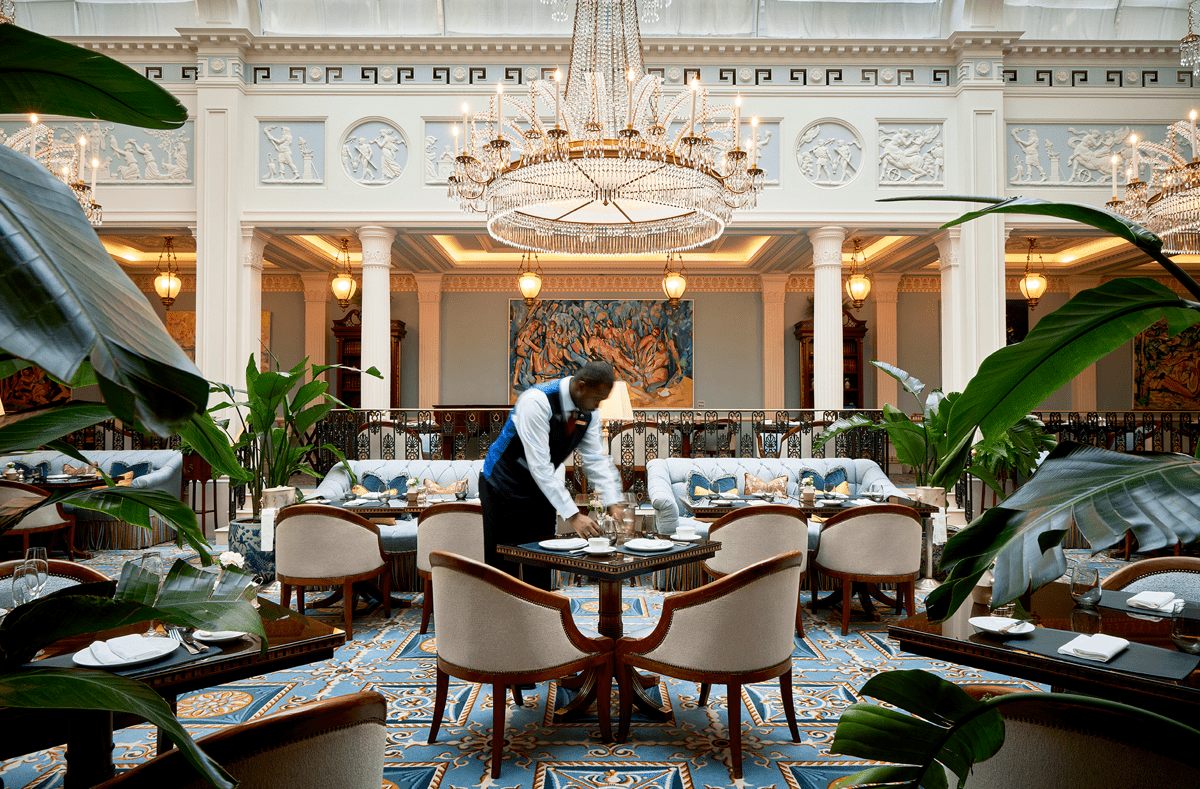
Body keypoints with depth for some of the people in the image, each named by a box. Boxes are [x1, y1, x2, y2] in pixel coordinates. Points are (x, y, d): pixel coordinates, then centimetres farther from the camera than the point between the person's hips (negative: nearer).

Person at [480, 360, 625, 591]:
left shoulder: (588, 413, -7)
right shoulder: (536, 401, -30)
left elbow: (596, 459, -4)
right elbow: (540, 466, -33)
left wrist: (613, 503, -17)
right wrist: (573, 515, -34)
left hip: (540, 486, 7)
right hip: (504, 485, -7)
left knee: (540, 563, 9)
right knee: (503, 565, -4)